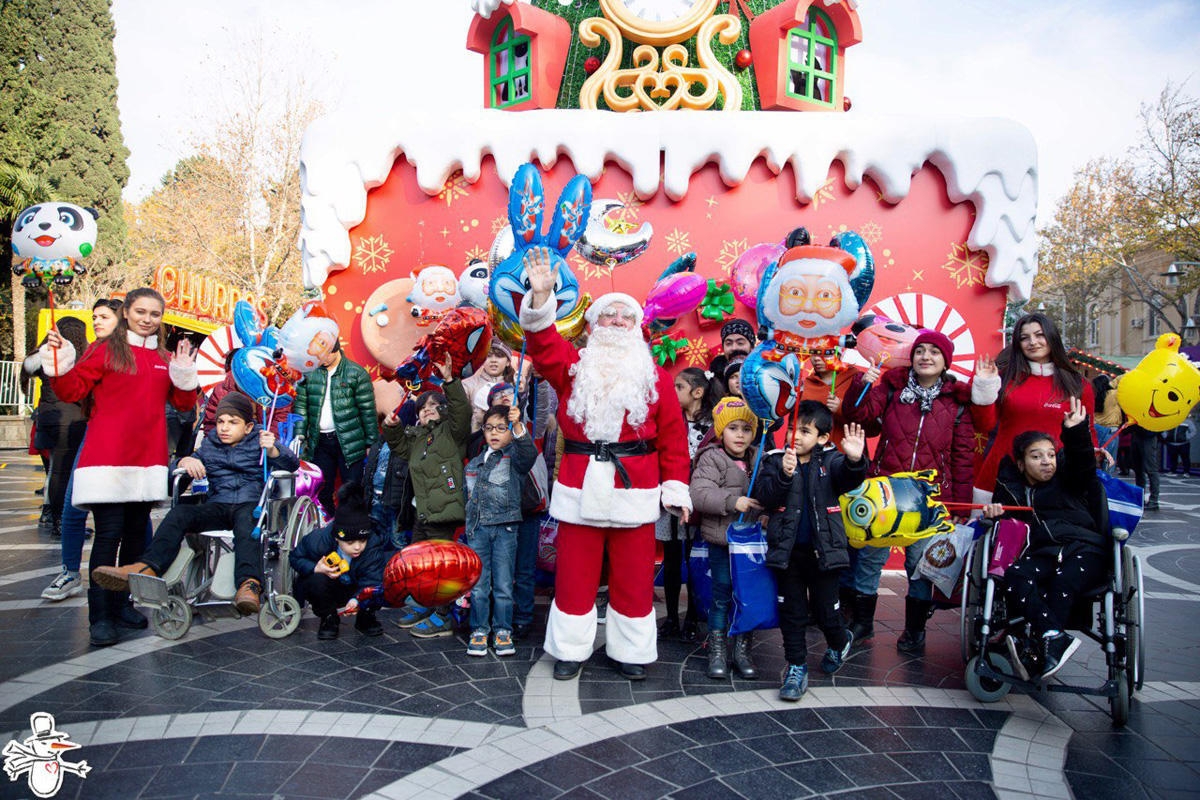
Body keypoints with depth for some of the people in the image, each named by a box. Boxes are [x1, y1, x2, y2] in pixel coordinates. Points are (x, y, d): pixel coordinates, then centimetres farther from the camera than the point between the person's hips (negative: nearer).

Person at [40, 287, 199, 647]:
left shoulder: (164, 360, 13)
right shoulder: (105, 350, 0)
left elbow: (183, 403, 13)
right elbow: (72, 390, -4)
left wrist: (185, 374, -3)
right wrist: (60, 366, -21)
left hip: (148, 461, 5)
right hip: (107, 458, -5)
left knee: (136, 533, 11)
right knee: (108, 534, -7)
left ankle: (122, 603, 24)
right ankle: (100, 616, 0)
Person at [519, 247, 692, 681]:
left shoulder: (655, 376, 6)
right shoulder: (573, 365, 8)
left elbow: (673, 436, 4)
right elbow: (542, 343, -10)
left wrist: (675, 487, 0)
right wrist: (541, 296, -23)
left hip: (635, 493, 0)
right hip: (580, 490, 0)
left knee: (632, 578, 9)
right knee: (575, 576, 9)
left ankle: (631, 651, 26)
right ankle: (571, 649, 25)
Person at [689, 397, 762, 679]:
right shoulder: (711, 459, -5)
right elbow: (699, 494, -18)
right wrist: (733, 501, -25)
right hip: (721, 541, -4)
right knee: (722, 595, 3)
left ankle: (742, 650, 22)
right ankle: (717, 651, 17)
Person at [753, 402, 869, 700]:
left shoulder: (830, 461, -4)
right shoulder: (776, 461, -1)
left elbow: (848, 479, -25)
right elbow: (763, 497, -13)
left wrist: (854, 460, -46)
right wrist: (783, 474, -29)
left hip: (822, 550, -1)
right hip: (788, 551, 1)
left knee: (825, 610, 11)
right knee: (792, 612, 9)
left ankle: (840, 642, 44)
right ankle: (796, 668, 24)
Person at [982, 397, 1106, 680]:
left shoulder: (1068, 482, 19)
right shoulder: (1010, 489, 22)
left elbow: (1083, 464, -2)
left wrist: (1076, 433, -20)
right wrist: (993, 513, -8)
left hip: (1084, 549, -2)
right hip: (1043, 553, 2)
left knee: (1063, 580, -35)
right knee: (1014, 575, -31)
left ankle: (1038, 646, -41)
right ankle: (1056, 637, -42)